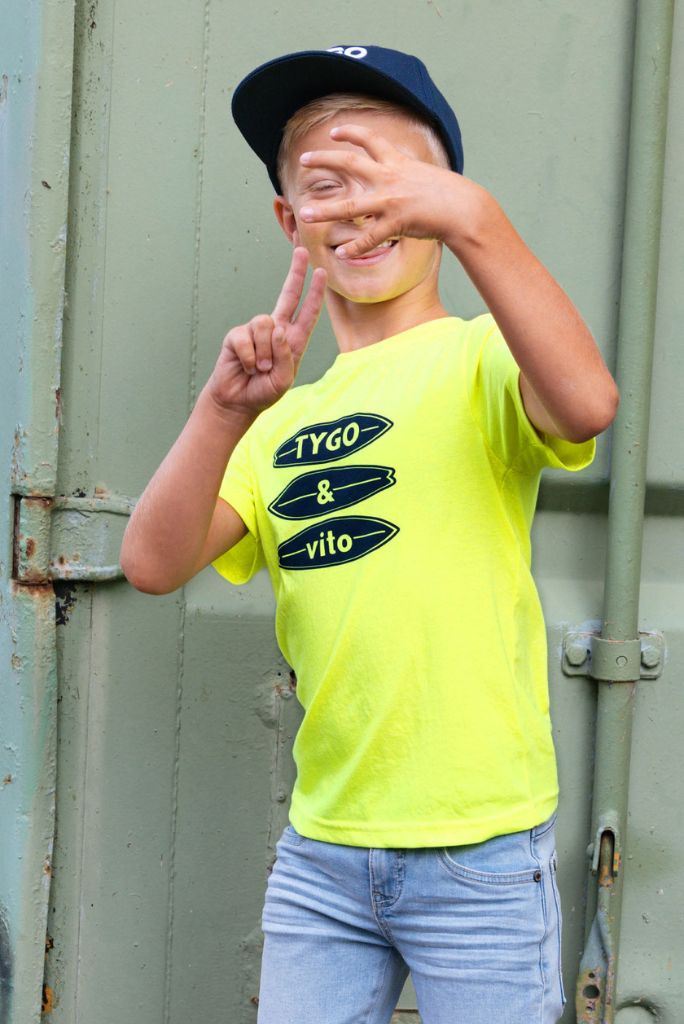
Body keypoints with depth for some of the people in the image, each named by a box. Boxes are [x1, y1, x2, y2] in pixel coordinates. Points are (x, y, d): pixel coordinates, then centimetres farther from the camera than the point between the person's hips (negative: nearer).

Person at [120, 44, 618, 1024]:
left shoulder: (479, 358, -3)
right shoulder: (289, 415, 13)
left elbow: (586, 403, -27)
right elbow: (154, 563, -2)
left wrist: (473, 220, -39)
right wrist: (226, 406, -18)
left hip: (477, 848, -4)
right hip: (321, 849, 5)